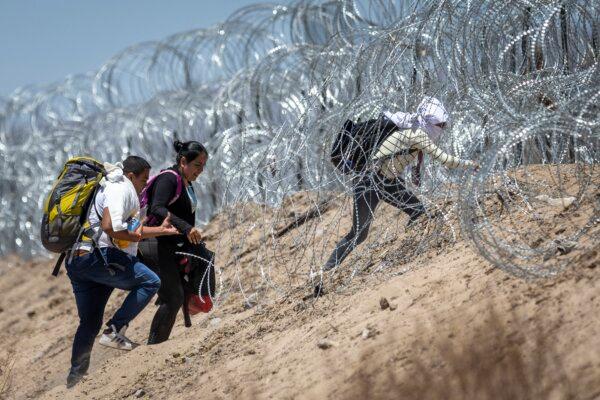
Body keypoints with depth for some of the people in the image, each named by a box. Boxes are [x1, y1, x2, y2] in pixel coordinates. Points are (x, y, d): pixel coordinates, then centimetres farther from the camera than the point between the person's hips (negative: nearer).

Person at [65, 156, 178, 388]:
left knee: (89, 322, 17)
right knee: (150, 282, -4)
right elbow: (109, 226, -21)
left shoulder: (110, 187, 27)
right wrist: (131, 235, -5)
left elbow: (130, 231, 33)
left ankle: (75, 376, 21)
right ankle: (114, 331, -9)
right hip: (98, 257, -10)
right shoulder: (121, 189, -6)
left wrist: (160, 230, 31)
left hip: (76, 262, 10)